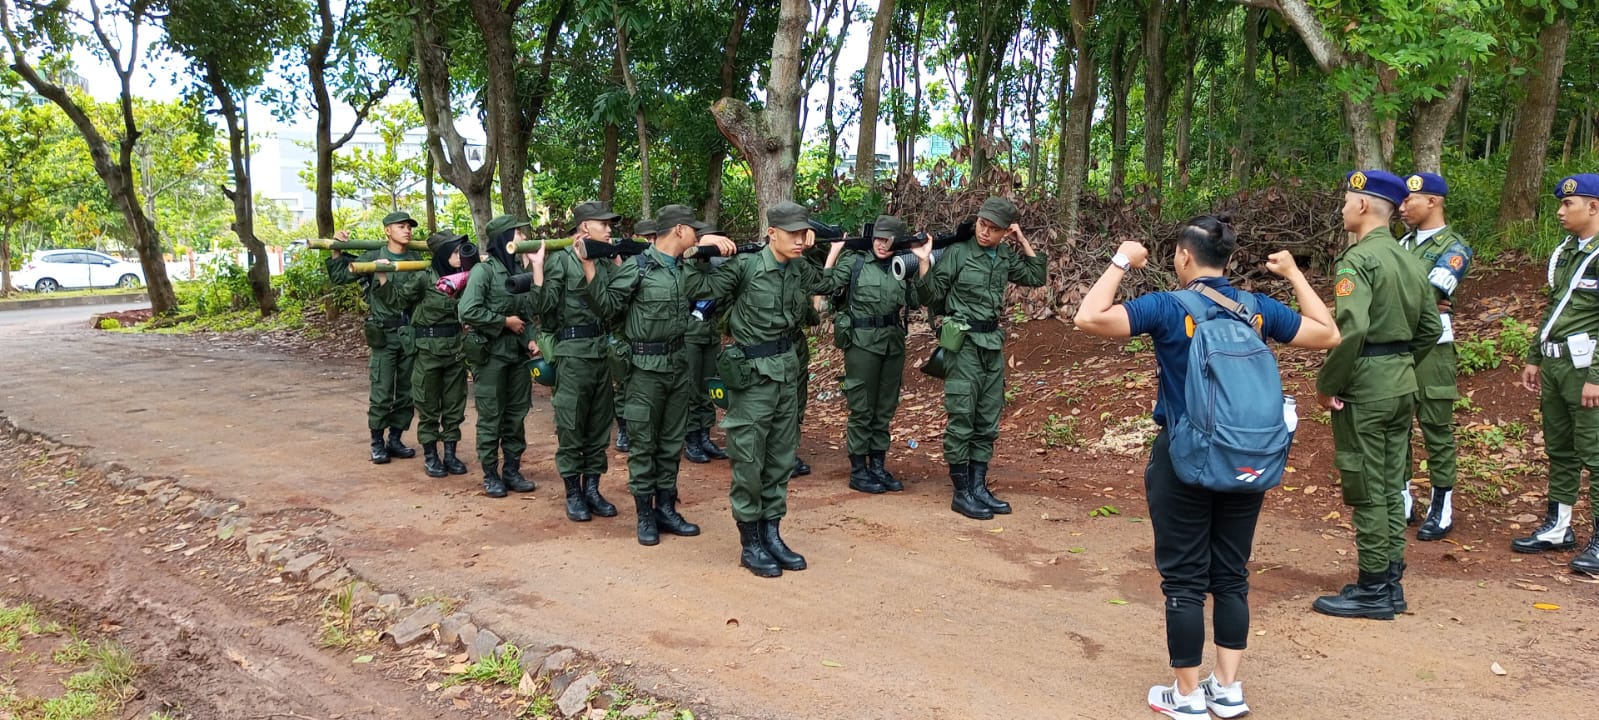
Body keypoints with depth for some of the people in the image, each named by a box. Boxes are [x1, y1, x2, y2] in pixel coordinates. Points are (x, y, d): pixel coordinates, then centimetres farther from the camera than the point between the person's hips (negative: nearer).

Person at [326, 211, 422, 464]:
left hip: (411, 334, 3)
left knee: (406, 392, 8)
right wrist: (337, 250, -5)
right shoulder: (373, 258, 1)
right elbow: (339, 277, 3)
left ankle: (395, 439, 21)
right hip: (384, 335, -3)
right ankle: (377, 443, 10)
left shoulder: (416, 259, 8)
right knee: (381, 393, -3)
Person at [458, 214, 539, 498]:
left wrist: (530, 339, 2)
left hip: (517, 352, 6)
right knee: (491, 417, 2)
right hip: (490, 352, -6)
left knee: (516, 414, 10)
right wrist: (505, 322, -15)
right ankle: (491, 475, 12)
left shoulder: (519, 269, 9)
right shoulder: (484, 269, -11)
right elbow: (468, 311, -19)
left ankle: (512, 470, 21)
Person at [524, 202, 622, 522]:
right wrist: (537, 264, -20)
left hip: (602, 349, 6)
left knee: (599, 423, 10)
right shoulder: (560, 260, -6)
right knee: (571, 426, 1)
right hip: (573, 351, -6)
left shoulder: (605, 262, 12)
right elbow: (541, 306, -13)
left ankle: (592, 488, 20)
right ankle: (573, 494, 10)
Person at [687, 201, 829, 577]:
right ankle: (749, 544, 12)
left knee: (781, 459, 12)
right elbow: (697, 288, -12)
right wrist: (698, 249, -20)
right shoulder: (745, 265, -12)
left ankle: (771, 535, 23)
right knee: (749, 462, 1)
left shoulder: (800, 270, 5)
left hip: (787, 372, 6)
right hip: (752, 374, -6)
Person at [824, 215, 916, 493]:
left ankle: (878, 467, 21)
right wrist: (834, 251, -12)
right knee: (862, 409, 1)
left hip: (893, 343, 5)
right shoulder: (854, 262, -4)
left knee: (885, 408, 11)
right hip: (862, 343, -5)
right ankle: (858, 471, 9)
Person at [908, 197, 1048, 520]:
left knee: (988, 422, 10)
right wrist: (924, 261, -22)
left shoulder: (1005, 257, 7)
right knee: (962, 420, -3)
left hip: (993, 343, 7)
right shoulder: (956, 253, -9)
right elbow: (929, 295, -8)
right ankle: (961, 493, 4)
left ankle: (978, 487, 18)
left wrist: (1024, 241, 11)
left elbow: (1036, 276, 22)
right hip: (965, 344, -6)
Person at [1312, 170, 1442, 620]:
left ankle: (1373, 591, 7)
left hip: (1364, 387, -9)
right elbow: (1431, 328, 15)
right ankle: (1391, 584, 23)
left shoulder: (1357, 259, -16)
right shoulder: (1409, 261, 11)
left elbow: (1351, 329, -26)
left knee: (1365, 492, 0)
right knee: (1391, 488, 15)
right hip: (1403, 385, 9)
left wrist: (1325, 385, -16)